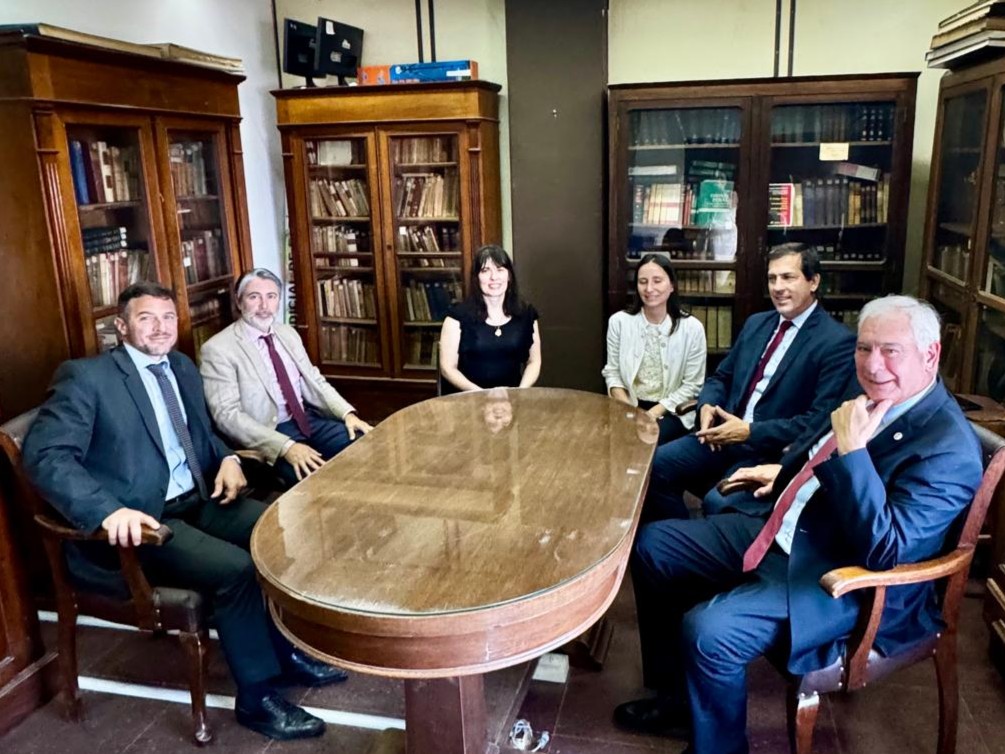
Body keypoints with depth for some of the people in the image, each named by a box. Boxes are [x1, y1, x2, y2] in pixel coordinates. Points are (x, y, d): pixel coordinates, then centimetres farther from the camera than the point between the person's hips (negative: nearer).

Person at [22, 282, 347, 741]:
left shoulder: (183, 367, 12)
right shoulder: (87, 377, -10)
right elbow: (44, 456, -18)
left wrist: (227, 458, 3)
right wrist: (109, 511, -33)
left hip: (200, 502, 8)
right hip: (143, 520, -7)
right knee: (237, 568, -26)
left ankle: (287, 651, 9)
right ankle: (257, 696, -7)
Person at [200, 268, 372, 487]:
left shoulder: (288, 333, 10)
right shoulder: (217, 349, -11)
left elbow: (314, 382, 14)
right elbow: (228, 415, -17)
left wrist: (348, 413, -5)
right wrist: (286, 446, -28)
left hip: (307, 420, 7)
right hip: (267, 437, -6)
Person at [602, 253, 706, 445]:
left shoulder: (691, 328, -7)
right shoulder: (619, 321, 0)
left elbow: (692, 385, -4)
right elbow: (612, 372, 4)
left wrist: (654, 413, -15)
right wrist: (628, 410, -12)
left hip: (672, 411, -2)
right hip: (629, 406, 2)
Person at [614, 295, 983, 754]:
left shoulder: (948, 449, -22)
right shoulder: (874, 399, 4)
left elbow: (884, 551, -29)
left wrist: (850, 450, -32)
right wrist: (786, 472, 15)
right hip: (785, 528, 10)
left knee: (707, 631, -27)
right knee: (653, 545, 8)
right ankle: (678, 694, 21)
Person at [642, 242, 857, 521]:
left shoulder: (838, 342, -8)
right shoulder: (756, 323, 14)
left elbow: (819, 422, -15)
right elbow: (721, 377, 19)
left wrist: (750, 432, -19)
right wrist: (707, 406, -4)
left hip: (773, 451, -6)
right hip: (725, 434, 6)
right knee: (655, 466, -13)